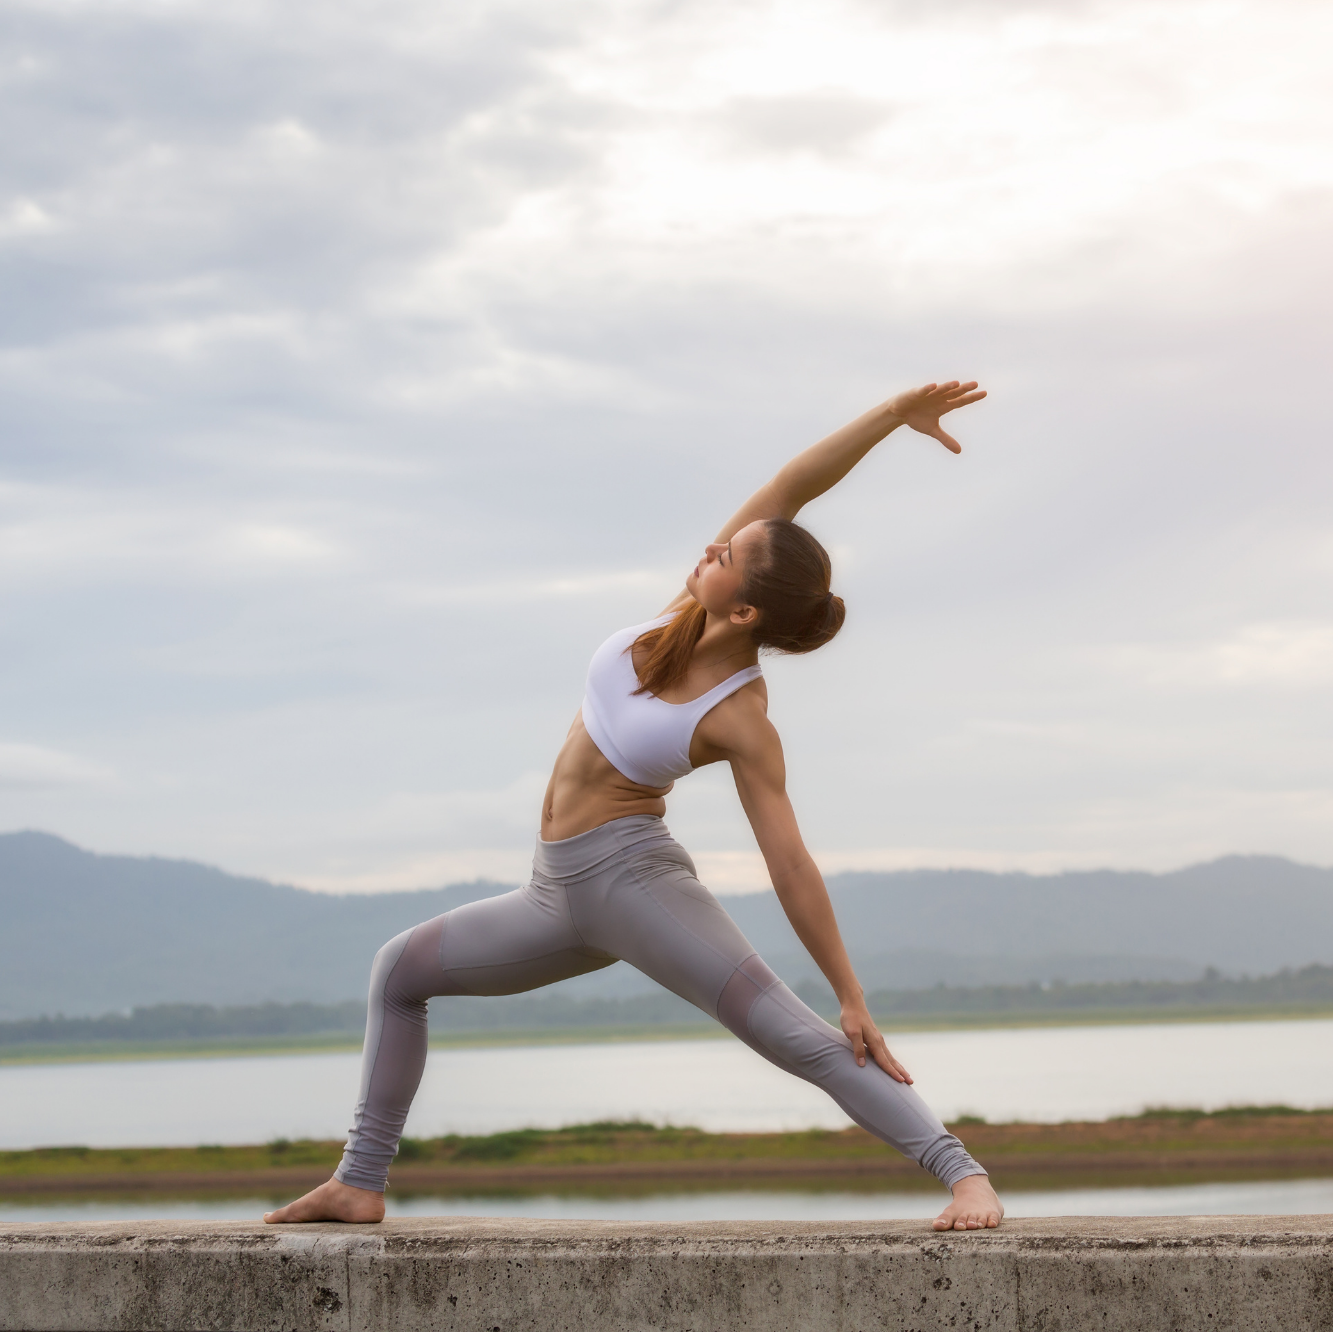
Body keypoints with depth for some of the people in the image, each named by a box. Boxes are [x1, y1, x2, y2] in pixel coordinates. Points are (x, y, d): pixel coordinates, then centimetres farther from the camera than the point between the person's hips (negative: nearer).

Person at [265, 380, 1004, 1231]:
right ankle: (361, 1184, 22)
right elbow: (790, 489, -13)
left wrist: (854, 999, -19)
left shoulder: (741, 721, -20)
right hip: (561, 893, 9)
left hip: (633, 875, -9)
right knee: (399, 971, 18)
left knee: (795, 1033, -21)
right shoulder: (693, 611, -6)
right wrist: (893, 414, -11)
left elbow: (792, 871, -19)